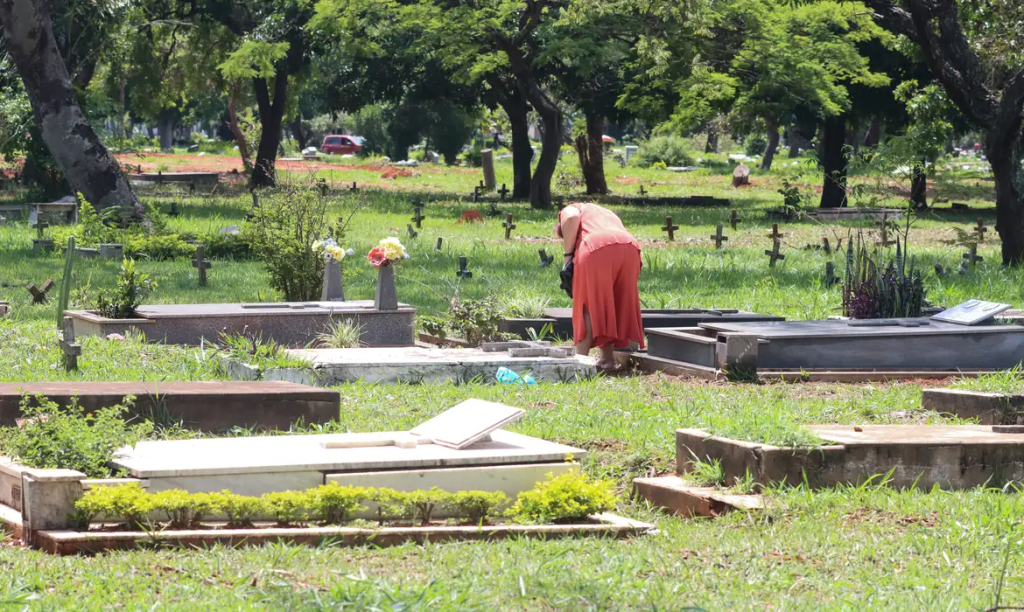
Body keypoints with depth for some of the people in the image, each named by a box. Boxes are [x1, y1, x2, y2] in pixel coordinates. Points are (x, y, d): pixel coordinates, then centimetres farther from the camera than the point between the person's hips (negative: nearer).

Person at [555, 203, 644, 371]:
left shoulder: (569, 210, 28)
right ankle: (607, 359, 20)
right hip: (629, 248, 6)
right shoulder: (608, 214, 44)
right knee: (611, 305, 21)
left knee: (587, 305, 4)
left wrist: (568, 253, 5)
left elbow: (572, 218, 0)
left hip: (595, 248, -6)